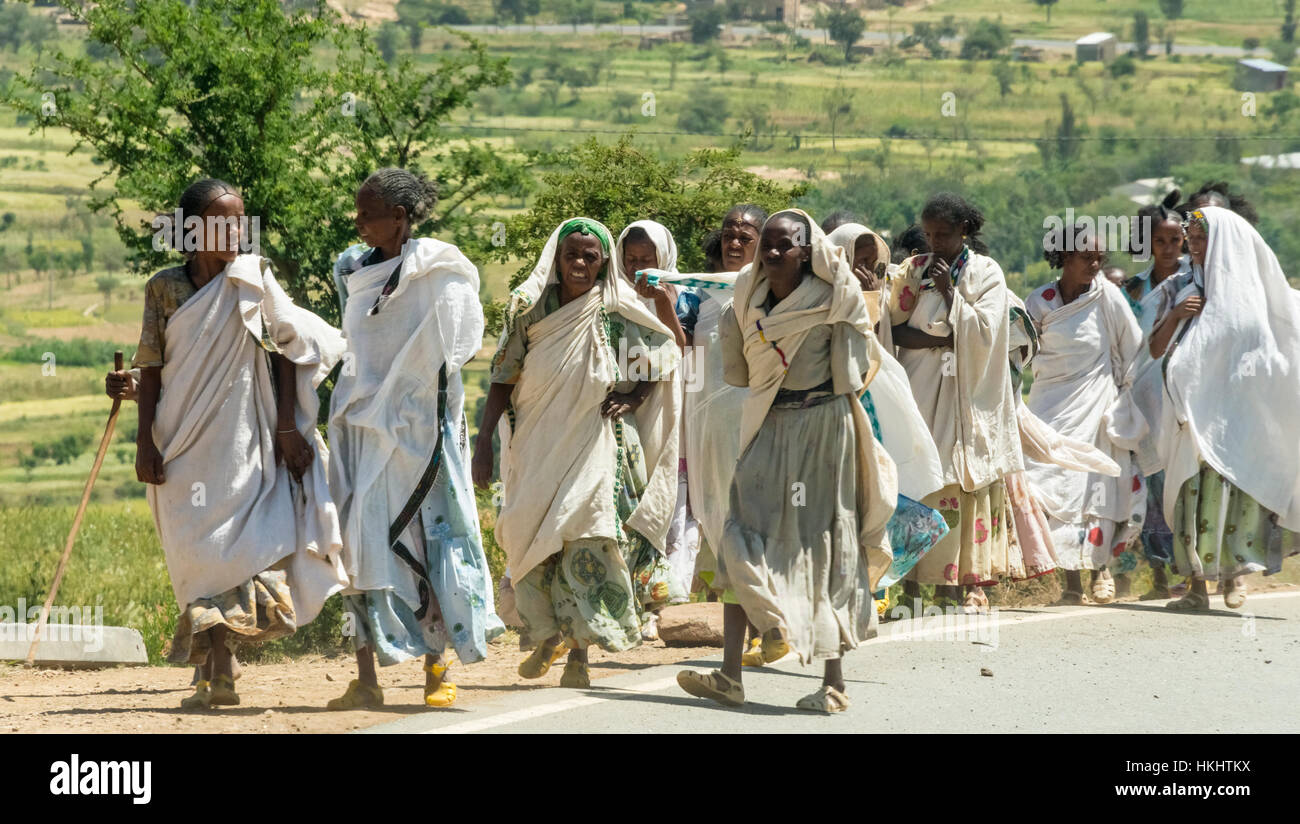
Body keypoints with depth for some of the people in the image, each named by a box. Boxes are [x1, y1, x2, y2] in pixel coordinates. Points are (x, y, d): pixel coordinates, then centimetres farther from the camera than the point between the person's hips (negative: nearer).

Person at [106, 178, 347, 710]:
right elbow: (152, 367, 5)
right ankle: (214, 674, 1)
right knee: (198, 552, -1)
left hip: (245, 443, -1)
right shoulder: (165, 288, 4)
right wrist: (145, 441, -1)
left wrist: (287, 429, -5)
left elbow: (284, 355, 2)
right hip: (186, 443, 1)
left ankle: (218, 669, -4)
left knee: (241, 547, -8)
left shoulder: (254, 281, 2)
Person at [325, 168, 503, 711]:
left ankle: (437, 670, 6)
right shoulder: (354, 271, 11)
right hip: (361, 422, 5)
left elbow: (451, 351, -6)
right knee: (361, 543, -2)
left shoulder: (437, 272, -6)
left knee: (425, 540, -2)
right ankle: (366, 675, -3)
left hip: (417, 422, -5)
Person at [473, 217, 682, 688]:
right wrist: (484, 444, -2)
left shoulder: (618, 314, -4)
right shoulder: (529, 308, 0)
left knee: (587, 543, -11)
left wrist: (633, 399, -7)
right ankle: (549, 635, 25)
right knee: (534, 543, 3)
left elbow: (668, 354, 8)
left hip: (596, 447, -2)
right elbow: (503, 379, 4)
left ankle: (579, 653, -6)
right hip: (539, 445, 2)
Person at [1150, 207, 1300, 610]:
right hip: (1194, 407, 3)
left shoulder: (1252, 289, 3)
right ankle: (1197, 583, -4)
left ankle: (1235, 571, 3)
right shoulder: (1183, 290, 13)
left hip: (1237, 407, -3)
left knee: (1235, 484, -9)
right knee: (1193, 486, -4)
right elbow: (1156, 349, 12)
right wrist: (1176, 315, -4)